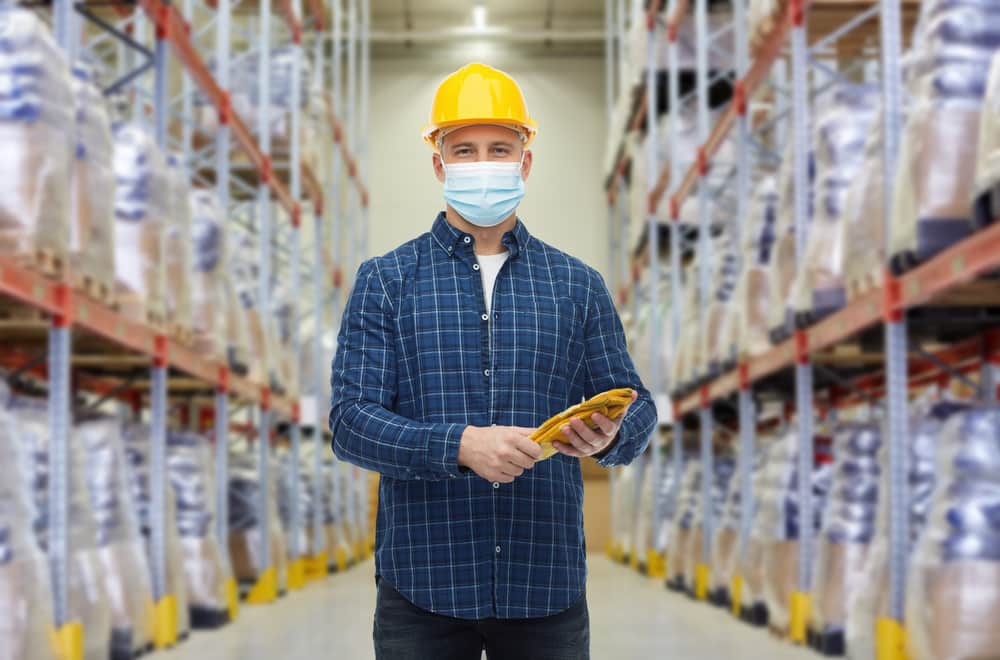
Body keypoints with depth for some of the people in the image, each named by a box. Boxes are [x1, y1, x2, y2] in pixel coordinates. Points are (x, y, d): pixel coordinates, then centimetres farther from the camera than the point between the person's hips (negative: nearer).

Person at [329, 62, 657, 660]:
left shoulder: (579, 286, 10)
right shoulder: (385, 281, 4)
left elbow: (637, 408, 8)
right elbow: (351, 419, -5)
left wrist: (610, 436, -17)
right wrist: (461, 445, -23)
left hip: (548, 585, 2)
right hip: (423, 588, -1)